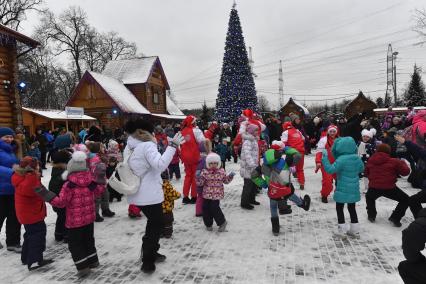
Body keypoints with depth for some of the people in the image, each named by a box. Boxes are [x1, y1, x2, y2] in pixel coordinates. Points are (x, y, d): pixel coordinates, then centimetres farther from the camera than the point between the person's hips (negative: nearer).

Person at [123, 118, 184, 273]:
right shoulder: (147, 145, -19)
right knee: (156, 225, 9)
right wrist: (173, 145, -31)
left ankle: (150, 253, 36)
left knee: (153, 223, 25)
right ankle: (148, 262, 15)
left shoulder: (129, 147, 8)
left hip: (137, 193, 9)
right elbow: (160, 164, -33)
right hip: (150, 194, -9)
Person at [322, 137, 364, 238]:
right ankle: (355, 230, 25)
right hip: (354, 188, 6)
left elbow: (330, 170, -24)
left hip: (343, 189, -6)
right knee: (352, 208, 18)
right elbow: (361, 169, 16)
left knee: (339, 207, 9)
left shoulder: (341, 159, -23)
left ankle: (342, 230, 10)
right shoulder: (357, 158, 0)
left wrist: (325, 158, -20)